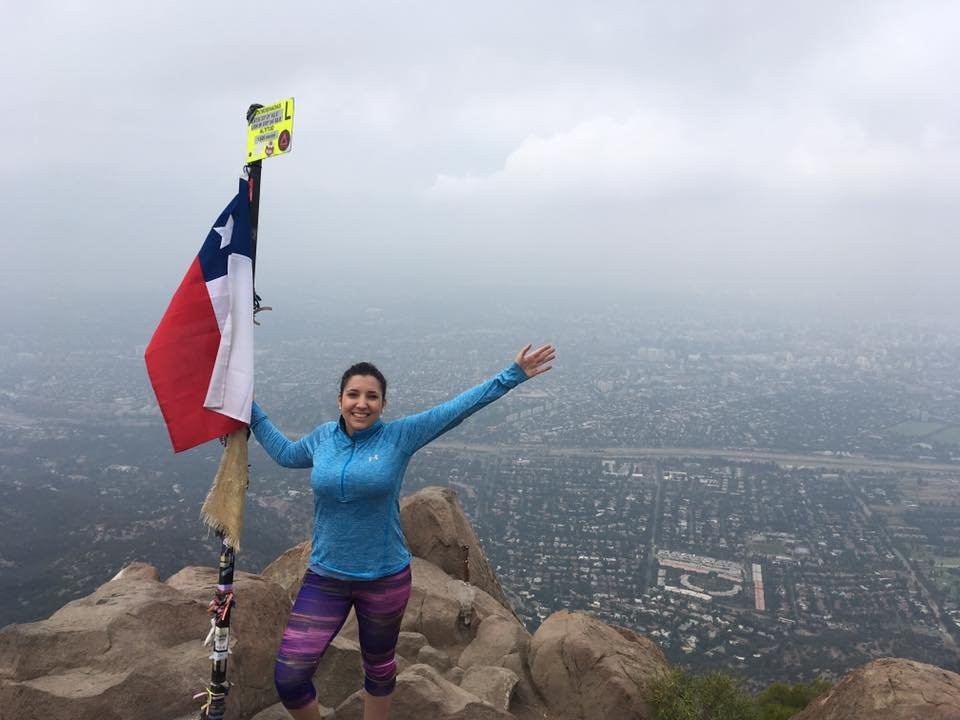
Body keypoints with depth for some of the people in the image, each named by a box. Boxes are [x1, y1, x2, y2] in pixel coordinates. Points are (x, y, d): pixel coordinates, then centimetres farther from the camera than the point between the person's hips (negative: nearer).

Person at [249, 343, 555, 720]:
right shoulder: (323, 437, 1)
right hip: (325, 577, 2)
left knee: (379, 670, 19)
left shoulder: (401, 435, -9)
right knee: (288, 678, -3)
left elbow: (460, 406, -10)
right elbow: (284, 452, 22)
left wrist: (513, 375, -12)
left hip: (386, 578, -2)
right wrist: (249, 409, 22)